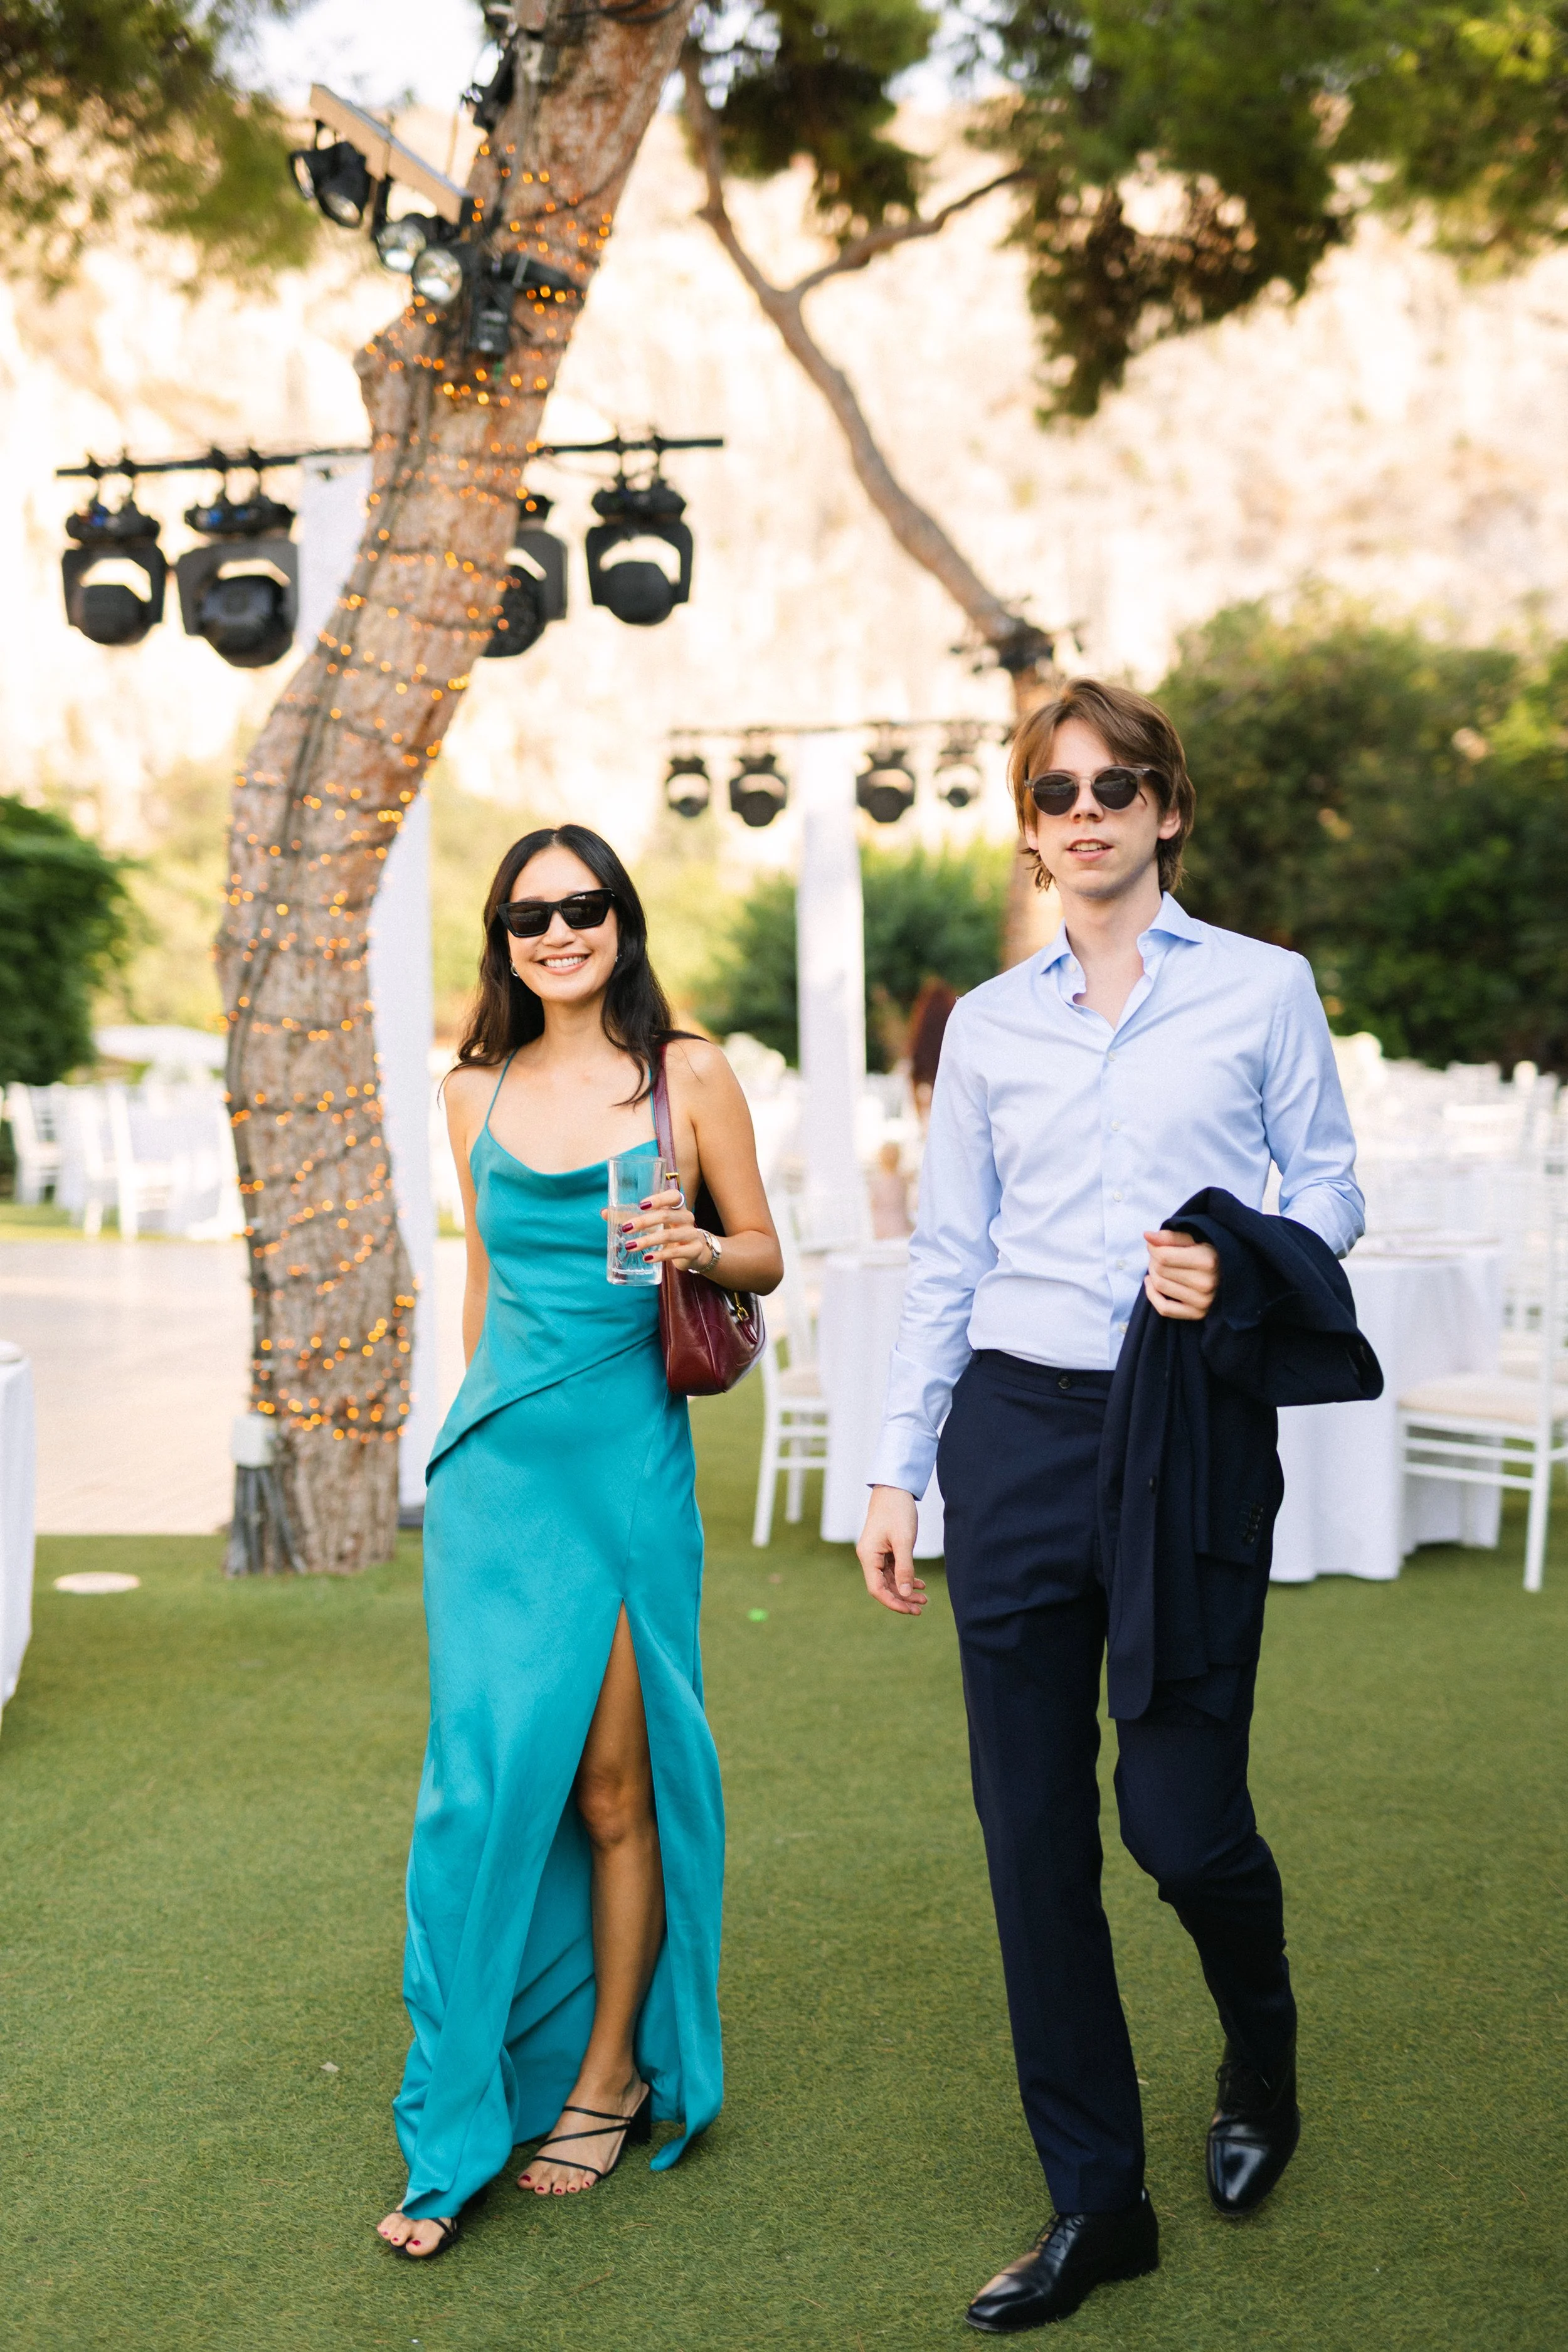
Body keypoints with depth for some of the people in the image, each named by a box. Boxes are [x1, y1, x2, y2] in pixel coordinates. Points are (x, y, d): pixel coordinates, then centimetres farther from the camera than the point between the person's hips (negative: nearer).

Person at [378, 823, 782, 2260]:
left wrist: (695, 1248, -16)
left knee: (611, 1780, 2)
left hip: (626, 1457, -2)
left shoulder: (690, 1078, 0)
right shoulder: (477, 1093, 10)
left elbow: (765, 1260, 6)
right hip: (494, 1464, 2)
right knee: (490, 1774, -2)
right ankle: (460, 2133, 8)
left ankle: (609, 2078, 20)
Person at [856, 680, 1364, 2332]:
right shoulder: (988, 1024, 10)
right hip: (1017, 1429, 3)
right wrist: (897, 1470, 7)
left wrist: (1242, 1267, -16)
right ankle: (1094, 2205, 17)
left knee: (1180, 1812, -5)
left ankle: (1260, 2056, 31)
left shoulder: (1261, 992, 3)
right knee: (1033, 1829, 3)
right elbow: (944, 1262, 11)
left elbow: (1331, 1191, 5)